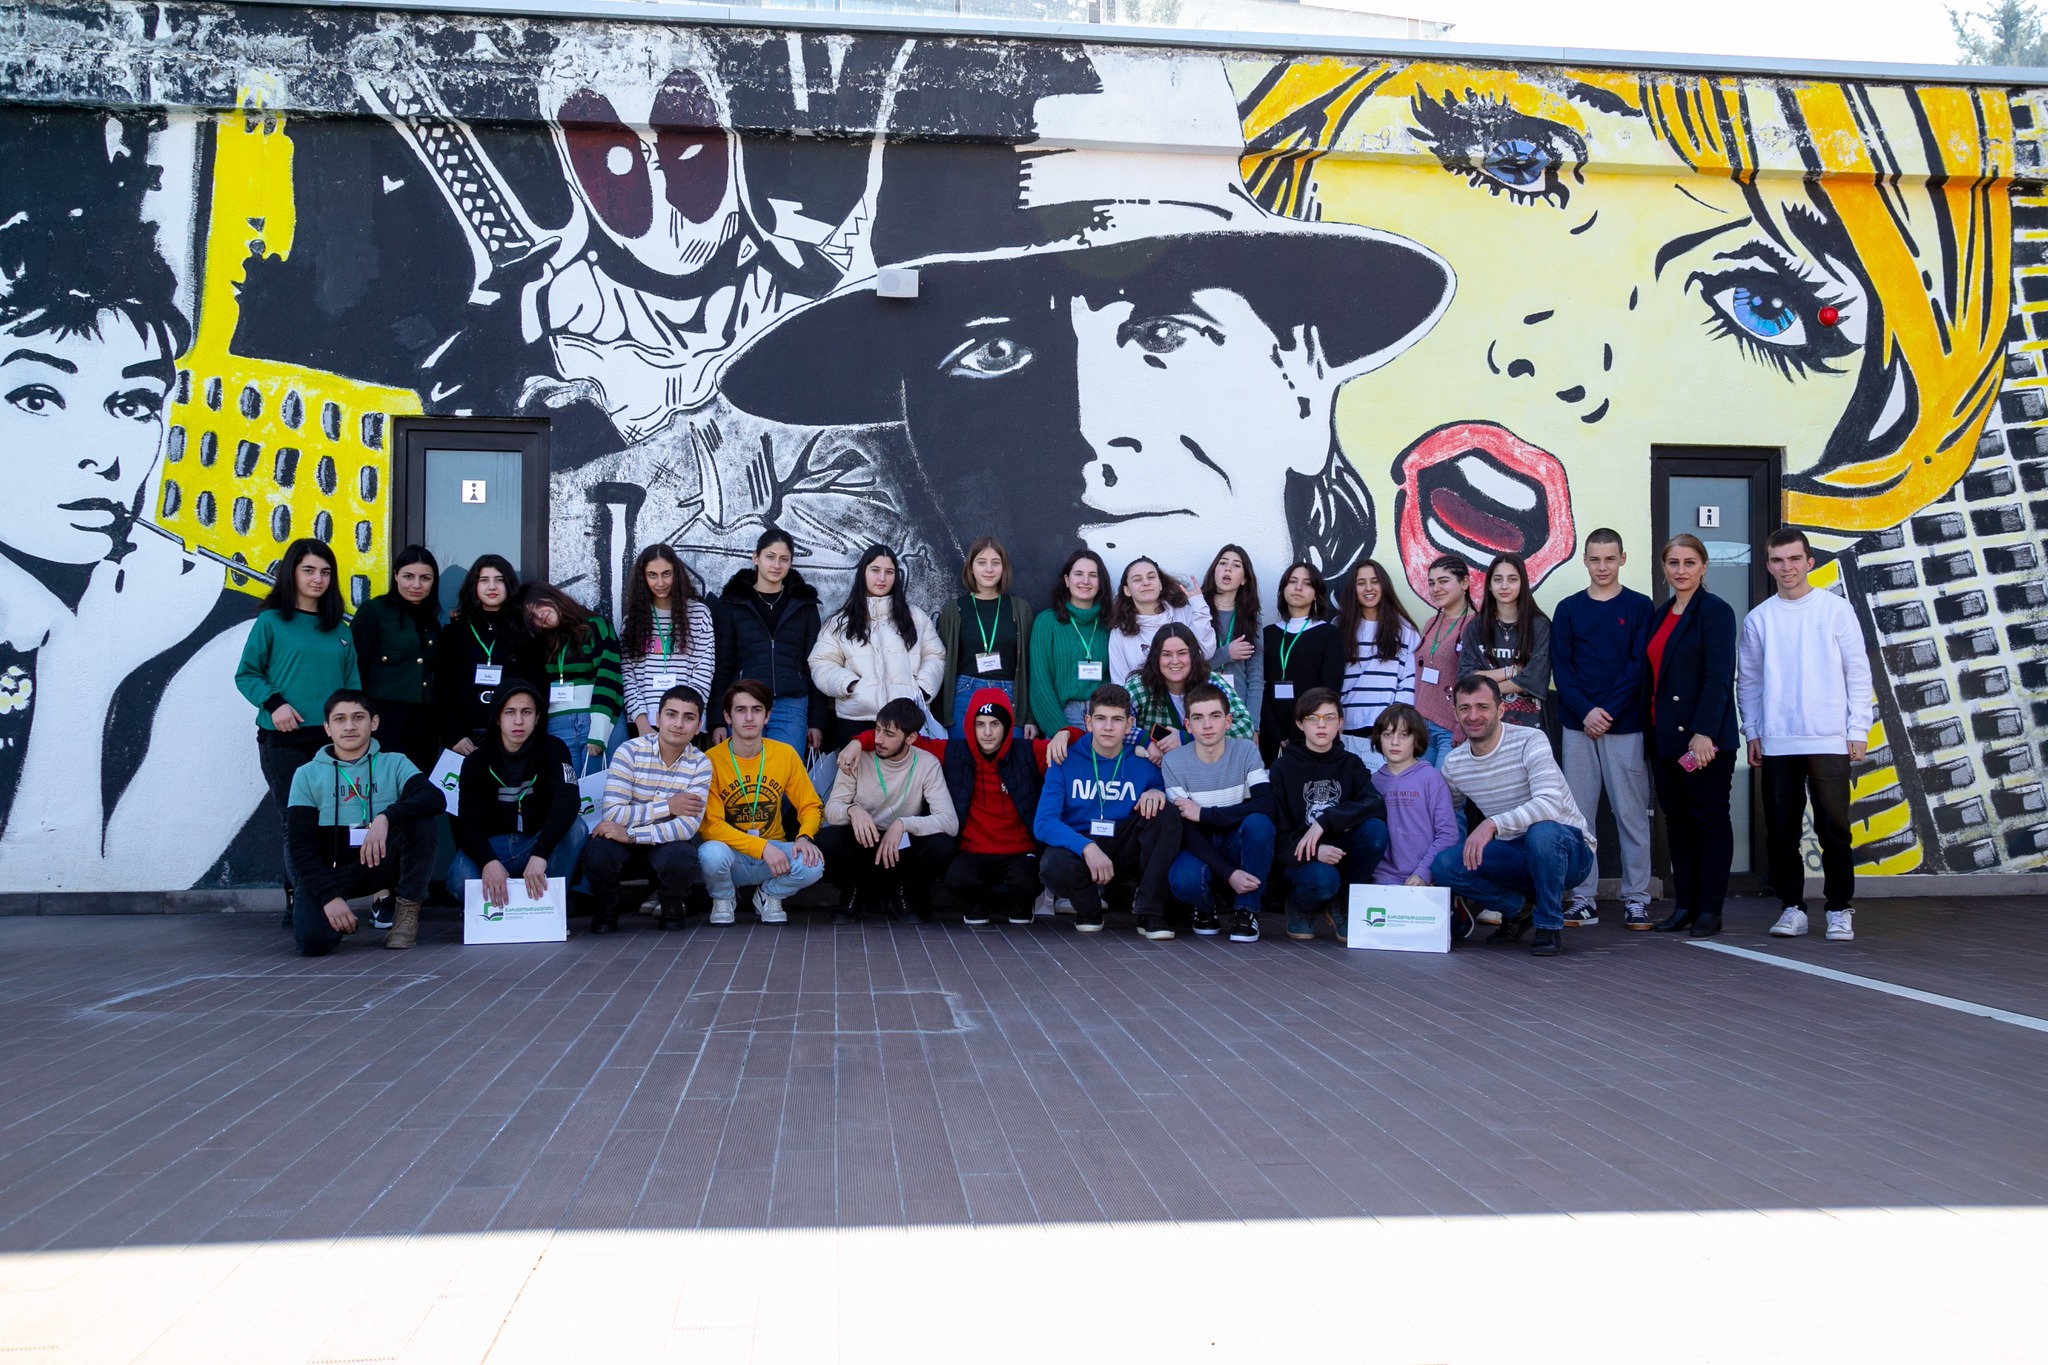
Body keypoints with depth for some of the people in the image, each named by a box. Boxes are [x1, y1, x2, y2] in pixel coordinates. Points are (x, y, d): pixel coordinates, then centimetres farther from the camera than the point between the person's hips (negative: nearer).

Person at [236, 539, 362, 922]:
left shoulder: (339, 629, 14)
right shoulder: (271, 622, 3)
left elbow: (353, 682, 13)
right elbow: (246, 674, 3)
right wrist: (274, 703, -14)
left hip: (331, 740, 4)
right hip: (283, 741, -4)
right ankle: (306, 903, -4)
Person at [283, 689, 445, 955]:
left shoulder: (394, 764, 4)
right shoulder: (308, 774, 4)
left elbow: (435, 798, -15)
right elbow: (300, 845, -3)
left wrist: (385, 818, -33)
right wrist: (329, 896, -18)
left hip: (382, 864, 0)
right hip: (331, 870, 0)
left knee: (423, 821, -27)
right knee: (313, 940, -28)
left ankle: (408, 911, -11)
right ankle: (338, 915, 9)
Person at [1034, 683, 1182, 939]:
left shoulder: (1144, 762, 1)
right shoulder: (1066, 761, -5)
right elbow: (1043, 823, -15)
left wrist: (1158, 792, -16)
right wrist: (1087, 847, -32)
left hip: (1127, 853, 2)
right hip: (1078, 848, -2)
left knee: (1165, 814, -22)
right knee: (1056, 866, -37)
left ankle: (1150, 913, -17)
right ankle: (1088, 906, 0)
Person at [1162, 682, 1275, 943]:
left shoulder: (1246, 751, -9)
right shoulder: (1174, 762, -11)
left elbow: (1265, 806, -24)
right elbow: (1187, 830, -16)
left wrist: (1204, 813, -25)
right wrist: (1229, 874, -28)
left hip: (1238, 845, 1)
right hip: (1199, 847, -1)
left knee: (1258, 822, -32)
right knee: (1183, 880, -35)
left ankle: (1246, 909, -13)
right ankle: (1209, 905, 4)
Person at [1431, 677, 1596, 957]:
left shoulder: (1529, 741, -18)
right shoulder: (1453, 764, 0)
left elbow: (1550, 804, -33)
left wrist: (1492, 824, -44)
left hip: (1567, 849, -5)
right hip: (1515, 855, 5)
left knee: (1542, 831, -39)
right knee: (1443, 865, -19)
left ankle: (1550, 925, -14)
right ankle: (1516, 909, 9)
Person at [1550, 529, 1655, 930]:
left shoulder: (1640, 607, 4)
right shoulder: (1568, 610, 10)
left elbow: (1639, 666, -3)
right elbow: (1560, 667, 3)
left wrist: (1608, 710, -12)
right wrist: (1585, 711, -11)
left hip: (1625, 726, -2)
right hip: (1578, 726, 2)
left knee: (1631, 813, 0)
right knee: (1579, 813, 3)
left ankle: (1636, 899, 6)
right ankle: (1583, 899, 8)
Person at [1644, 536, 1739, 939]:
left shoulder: (1715, 611, -7)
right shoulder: (1659, 615, 15)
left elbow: (1719, 676, -15)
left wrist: (1704, 733, -21)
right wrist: (1648, 725, 11)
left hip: (1703, 738, -7)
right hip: (1665, 736, 7)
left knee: (1709, 819, 0)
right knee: (1676, 819, 10)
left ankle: (1709, 910, 5)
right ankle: (1684, 905, 16)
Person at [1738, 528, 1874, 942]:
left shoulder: (1836, 609, 3)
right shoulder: (1758, 619, 8)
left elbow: (1858, 673, 3)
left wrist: (1858, 729, -2)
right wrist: (1752, 732, 7)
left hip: (1829, 741, -2)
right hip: (1776, 744, 2)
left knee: (1833, 828, -1)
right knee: (1781, 830, 4)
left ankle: (1840, 909, 10)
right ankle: (1792, 907, 14)